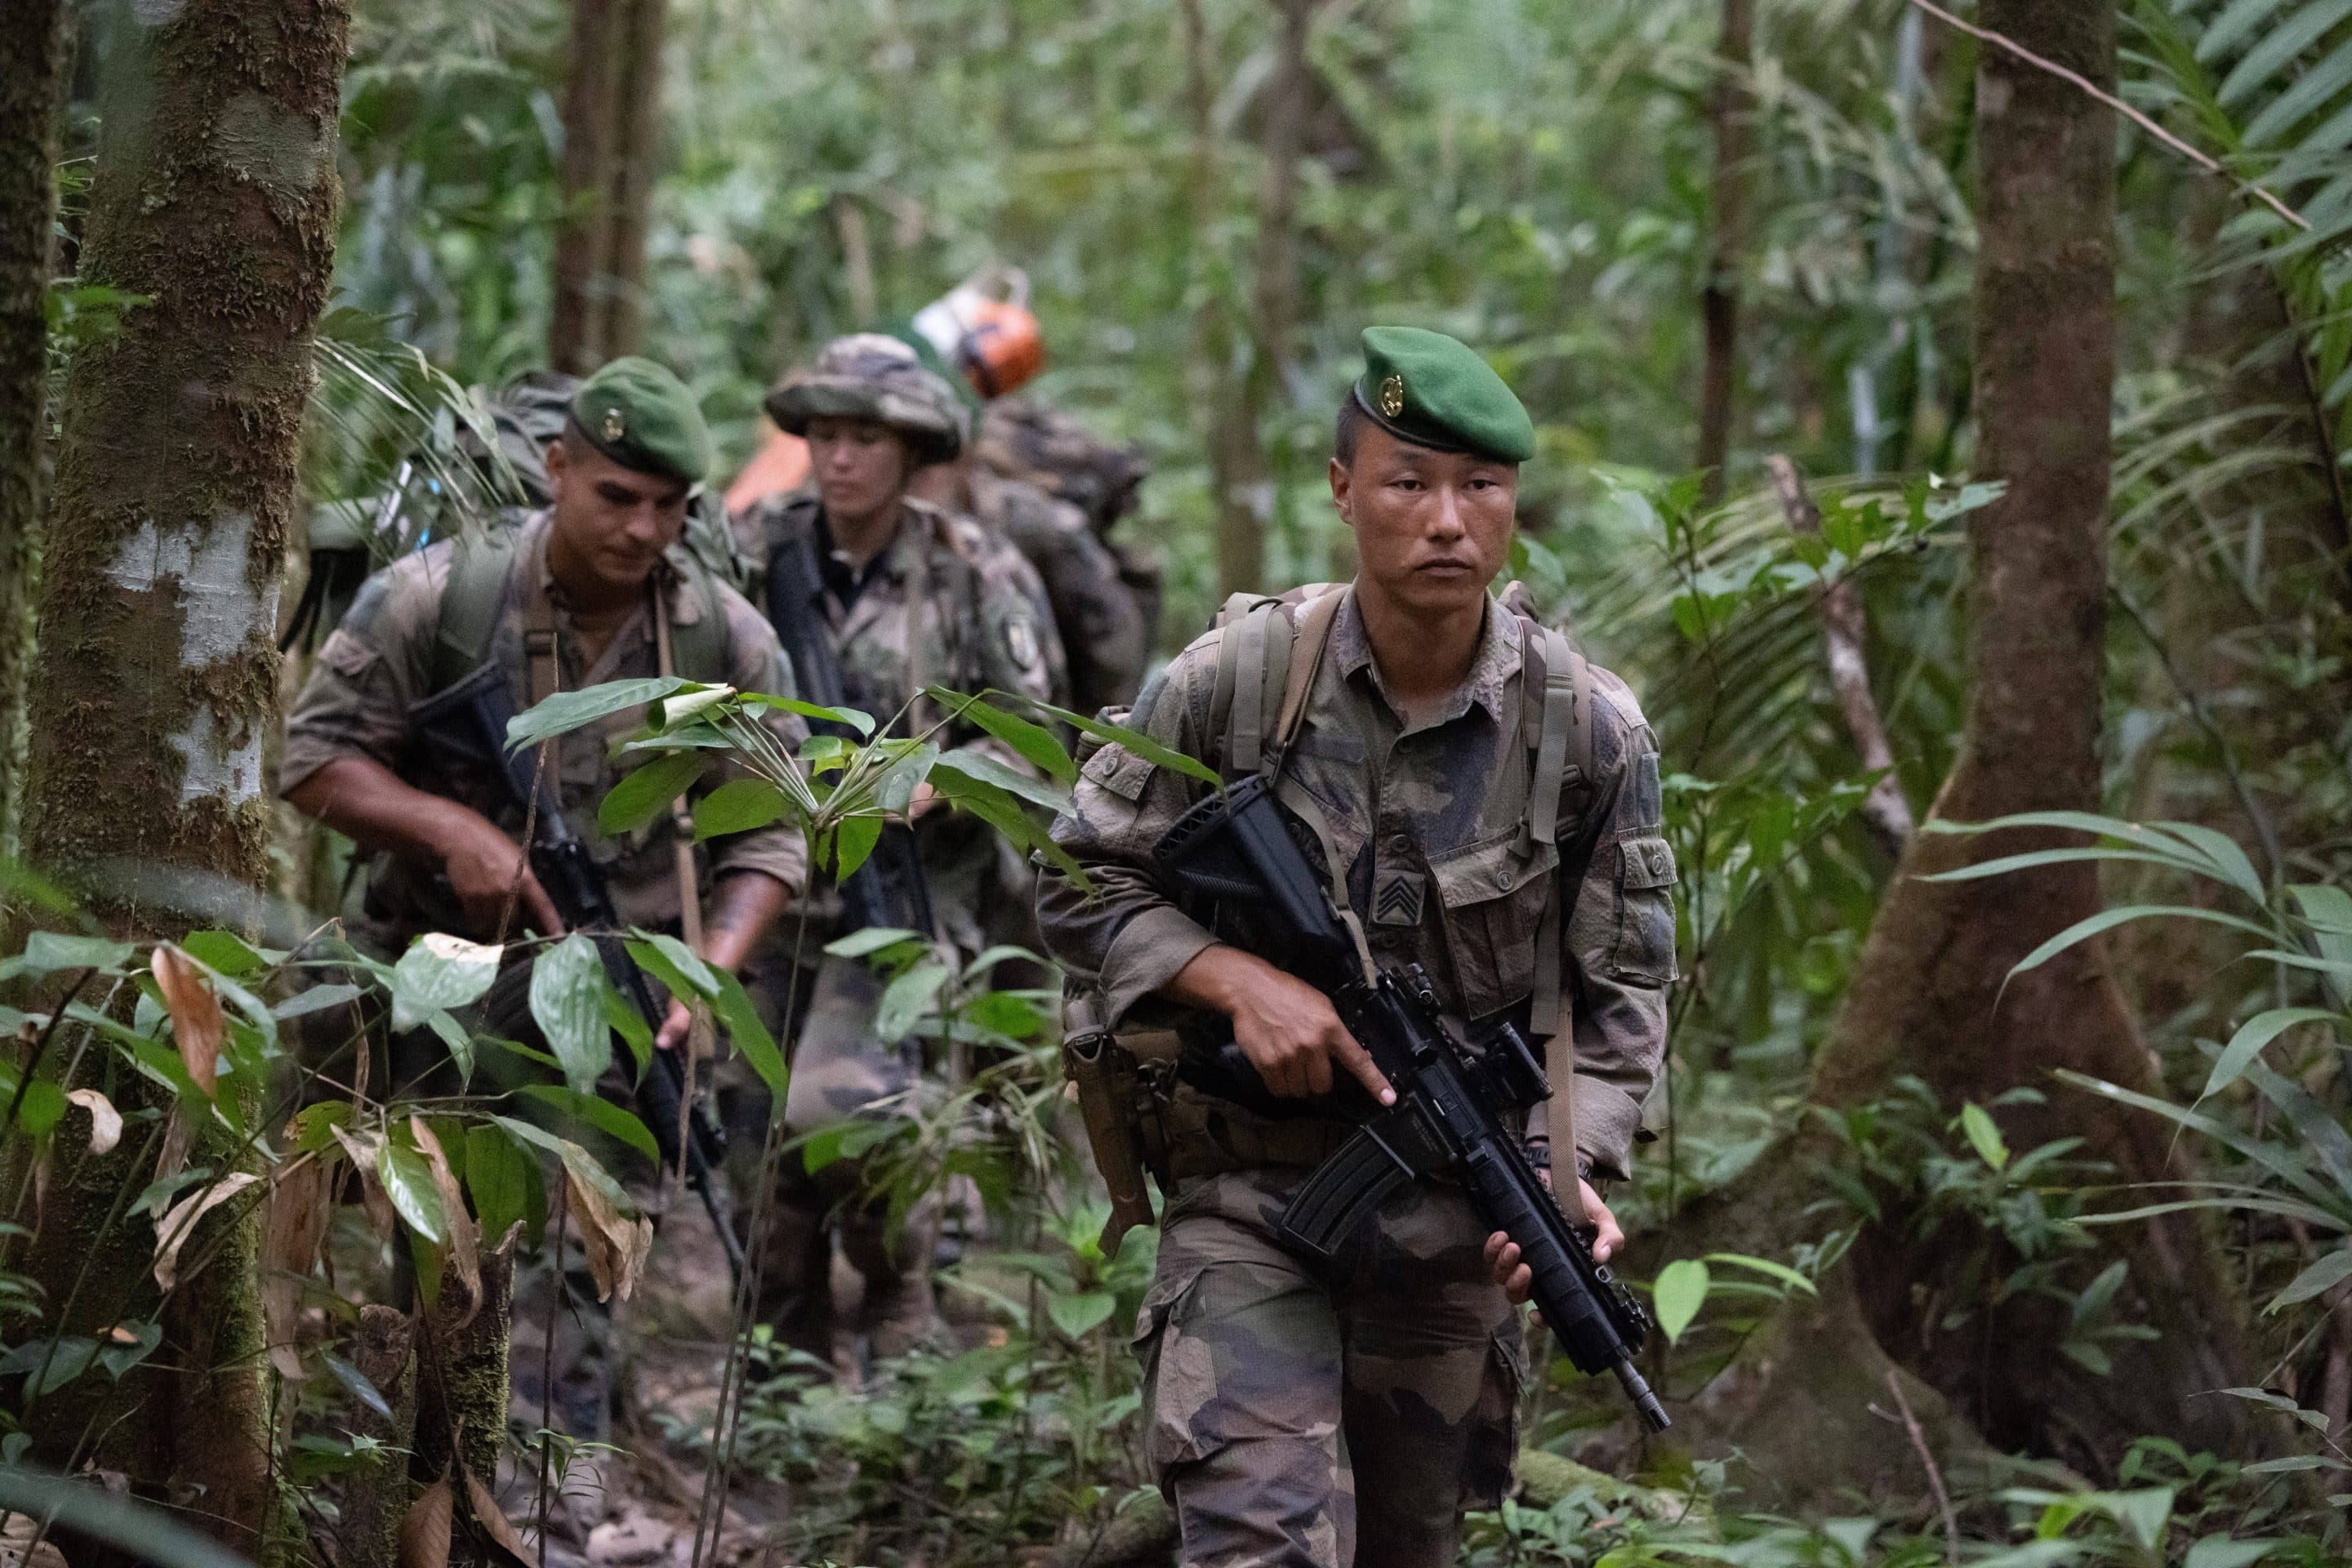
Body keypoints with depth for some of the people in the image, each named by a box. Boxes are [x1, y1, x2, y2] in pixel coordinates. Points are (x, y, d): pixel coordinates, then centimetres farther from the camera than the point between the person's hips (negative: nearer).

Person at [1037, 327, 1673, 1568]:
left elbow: (1621, 986, 2)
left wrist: (1576, 1166, -14)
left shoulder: (1591, 731, -6)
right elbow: (1081, 890, 0)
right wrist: (1239, 982, -16)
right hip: (1252, 1195, -2)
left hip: (1457, 1222, 2)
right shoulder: (1231, 683, -10)